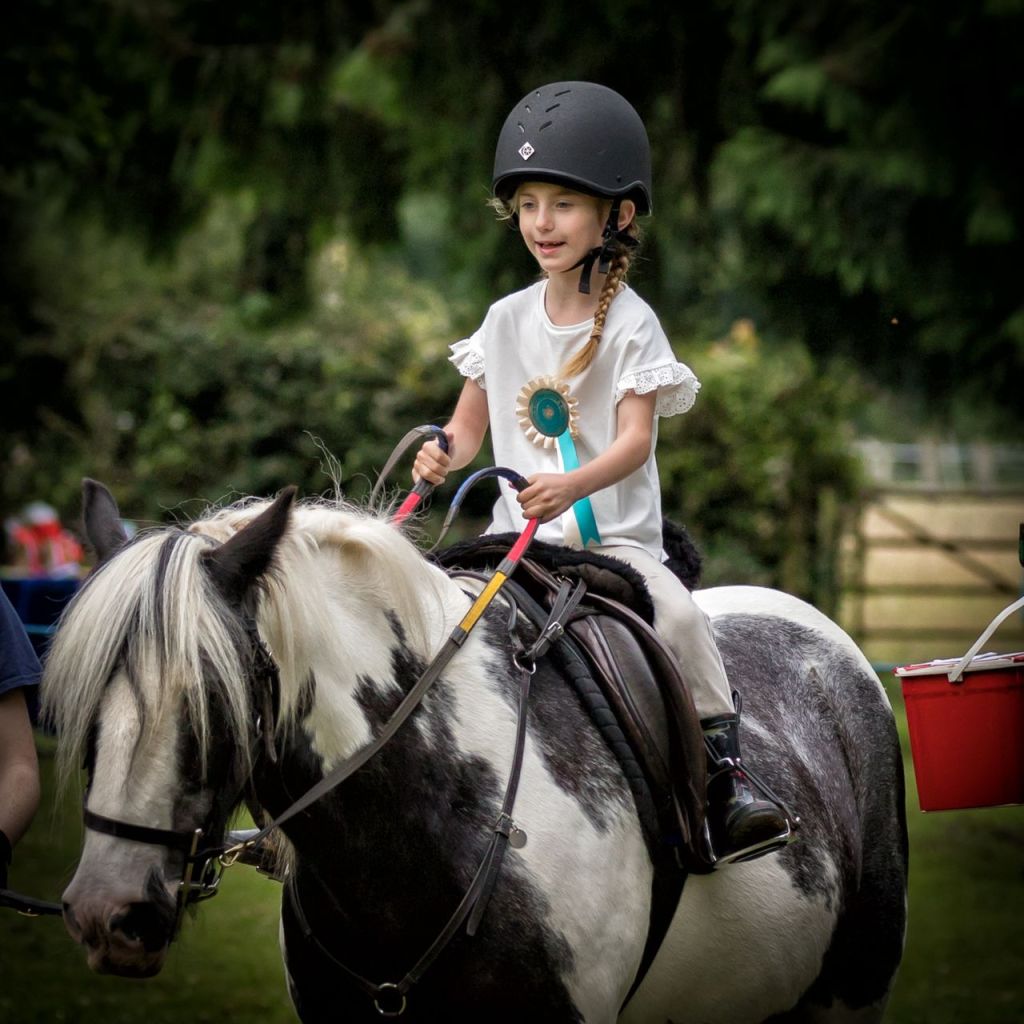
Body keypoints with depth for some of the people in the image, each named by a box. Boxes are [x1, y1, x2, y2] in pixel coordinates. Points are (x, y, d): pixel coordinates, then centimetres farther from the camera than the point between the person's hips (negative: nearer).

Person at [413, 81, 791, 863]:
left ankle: (727, 772, -19)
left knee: (678, 616, -29)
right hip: (518, 535, 4)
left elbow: (635, 438, -15)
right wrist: (442, 456, -11)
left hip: (617, 536, -4)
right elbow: (470, 425, 14)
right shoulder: (508, 320, 9)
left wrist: (572, 484, -34)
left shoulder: (630, 324, -5)